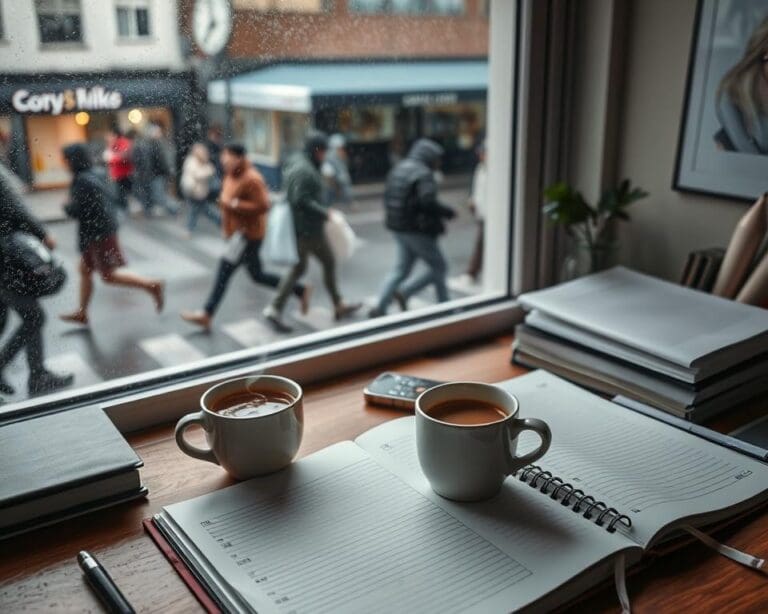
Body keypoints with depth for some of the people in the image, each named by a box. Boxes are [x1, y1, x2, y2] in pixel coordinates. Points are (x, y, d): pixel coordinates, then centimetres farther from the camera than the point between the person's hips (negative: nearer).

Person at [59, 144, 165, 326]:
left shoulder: (83, 181, -21)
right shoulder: (96, 174, 7)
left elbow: (77, 211, -21)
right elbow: (108, 195, 15)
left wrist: (66, 206, 0)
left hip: (99, 233, -10)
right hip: (93, 232, 10)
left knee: (109, 275, -2)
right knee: (85, 270, 15)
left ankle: (152, 286, 1)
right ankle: (81, 313, 25)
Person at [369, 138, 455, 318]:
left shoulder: (398, 169, 11)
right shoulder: (423, 174, -15)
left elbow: (388, 197, 13)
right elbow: (428, 203, -27)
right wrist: (447, 212, -12)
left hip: (399, 229, 9)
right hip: (418, 231, -9)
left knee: (401, 269, 15)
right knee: (439, 268, 6)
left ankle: (380, 308, 7)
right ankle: (404, 293, -1)